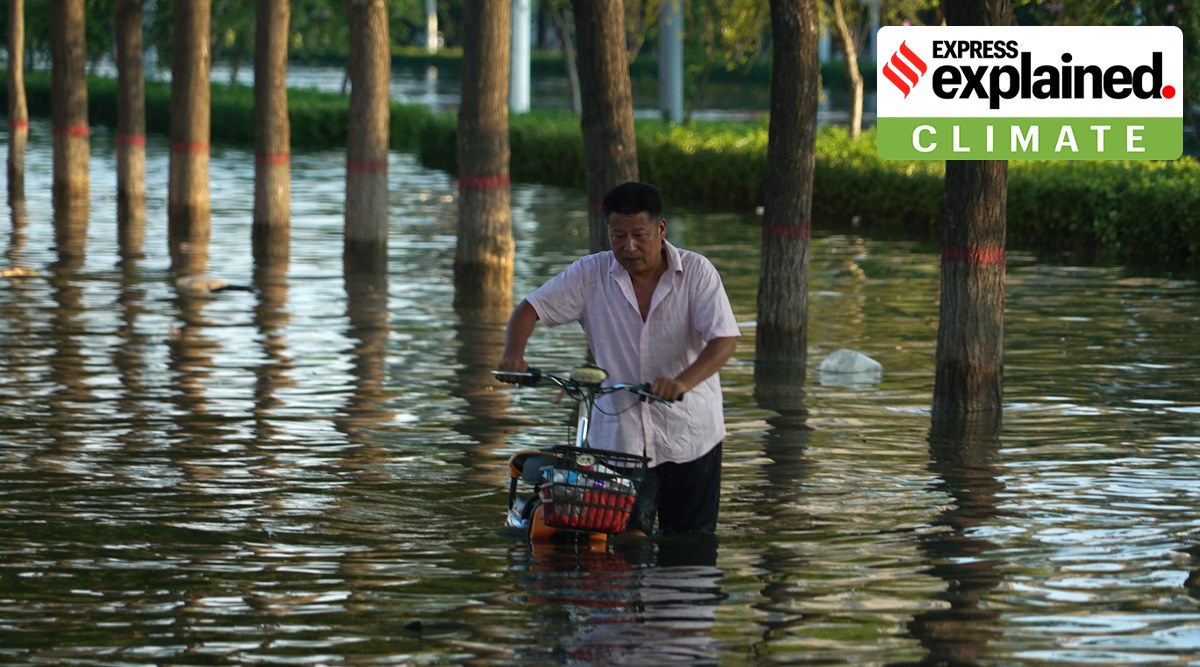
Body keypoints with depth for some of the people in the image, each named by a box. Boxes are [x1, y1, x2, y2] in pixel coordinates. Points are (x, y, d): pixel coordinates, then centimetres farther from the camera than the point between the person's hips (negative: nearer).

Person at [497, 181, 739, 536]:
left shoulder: (696, 272, -7)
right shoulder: (590, 274, -1)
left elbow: (725, 340, -17)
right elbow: (531, 308, 1)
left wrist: (683, 381, -35)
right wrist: (513, 354, -20)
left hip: (690, 437, 0)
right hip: (619, 433, 0)